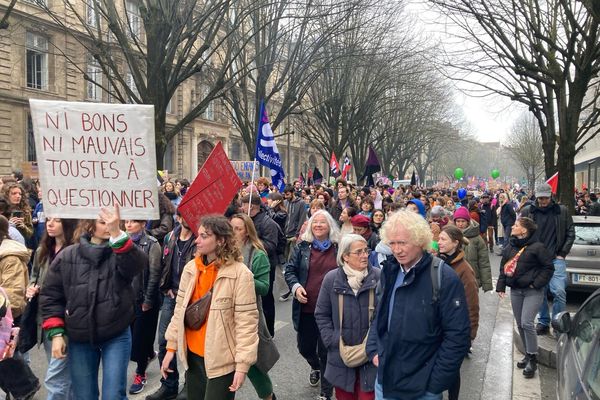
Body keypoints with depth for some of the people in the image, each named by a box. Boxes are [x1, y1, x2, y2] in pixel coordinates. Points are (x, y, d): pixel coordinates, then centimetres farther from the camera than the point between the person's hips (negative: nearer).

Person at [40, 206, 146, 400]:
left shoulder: (120, 251, -5)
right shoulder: (67, 256, 0)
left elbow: (137, 263, -29)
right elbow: (50, 295, 4)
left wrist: (117, 234, -44)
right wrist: (56, 333, -3)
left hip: (116, 336, -2)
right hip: (79, 339, 2)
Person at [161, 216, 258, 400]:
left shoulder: (240, 274, -15)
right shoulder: (190, 268, 1)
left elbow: (247, 322, -14)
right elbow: (180, 310, 9)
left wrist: (242, 364, -15)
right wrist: (171, 346, 8)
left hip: (221, 360, -5)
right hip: (192, 355, 5)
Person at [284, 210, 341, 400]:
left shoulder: (339, 248, 0)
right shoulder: (302, 247, 2)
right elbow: (290, 270, 4)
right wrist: (295, 286, -13)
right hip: (306, 308, 2)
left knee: (325, 351, 3)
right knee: (305, 347, 16)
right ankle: (316, 367, 51)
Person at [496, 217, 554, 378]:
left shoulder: (537, 247, -12)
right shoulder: (510, 246, 7)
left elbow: (548, 267, -9)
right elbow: (503, 267, 12)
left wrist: (536, 283, -14)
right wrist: (501, 286, 6)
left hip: (532, 291, -6)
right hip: (515, 290, 7)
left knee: (527, 323, -14)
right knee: (520, 325, 12)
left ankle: (532, 359, 1)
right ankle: (528, 354, 28)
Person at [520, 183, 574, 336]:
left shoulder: (562, 211, 1)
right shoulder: (527, 212, 1)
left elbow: (570, 233, 6)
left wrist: (562, 253, 0)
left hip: (556, 259, -1)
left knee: (559, 291, -10)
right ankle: (543, 322, 23)